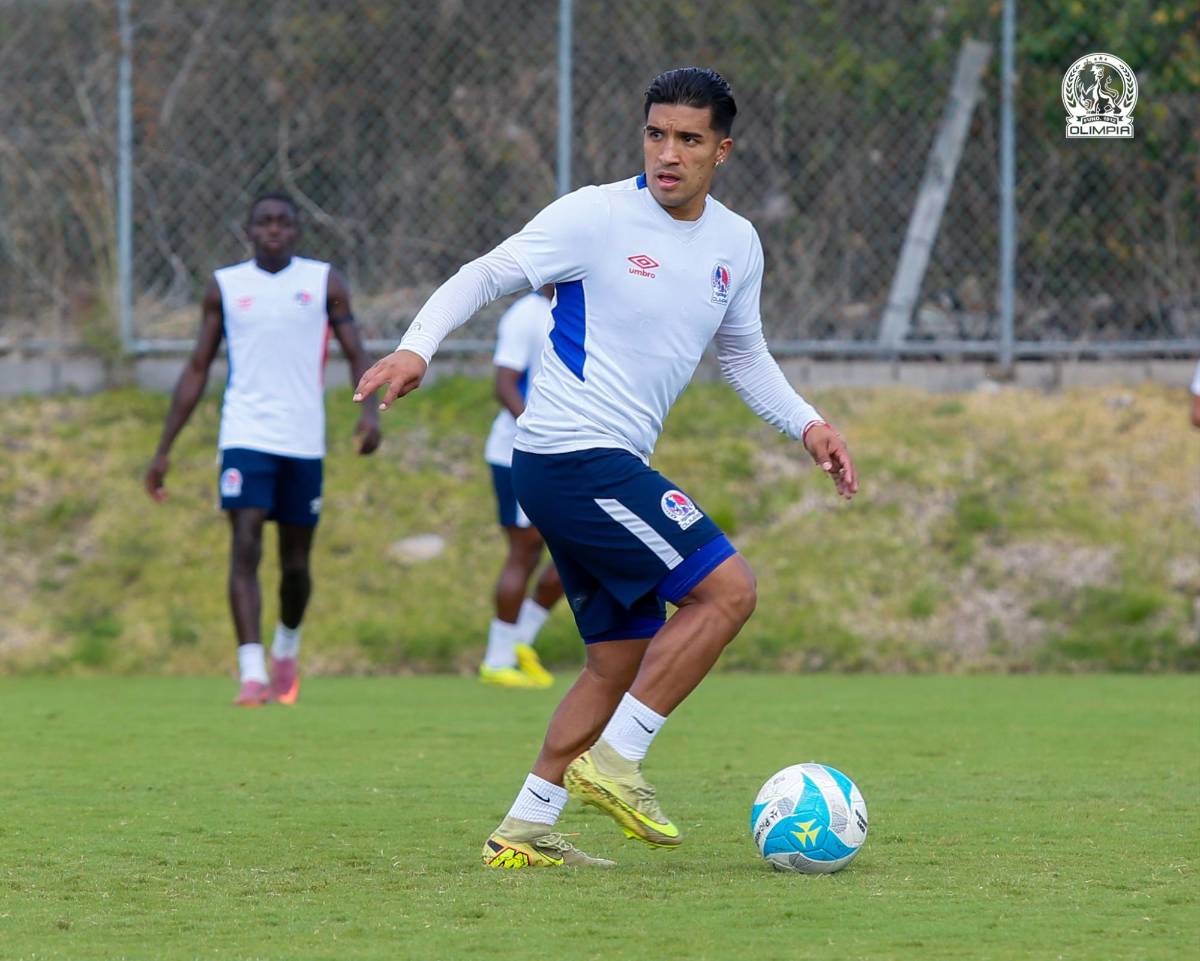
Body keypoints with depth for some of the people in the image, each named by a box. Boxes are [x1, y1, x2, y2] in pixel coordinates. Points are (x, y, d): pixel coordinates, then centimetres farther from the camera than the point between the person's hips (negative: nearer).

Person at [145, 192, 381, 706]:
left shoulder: (324, 282, 6)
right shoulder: (225, 286, 7)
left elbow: (356, 354, 3)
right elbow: (198, 369, 11)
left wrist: (370, 409, -18)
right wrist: (164, 448, 8)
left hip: (304, 442, 1)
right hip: (245, 437, -1)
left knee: (295, 563, 8)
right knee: (245, 546, -17)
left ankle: (286, 649, 36)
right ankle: (252, 673, -21)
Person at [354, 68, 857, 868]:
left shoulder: (737, 245, 11)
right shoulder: (597, 217, -9)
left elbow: (744, 355, 26)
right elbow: (484, 278, -6)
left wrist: (806, 424, 13)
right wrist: (417, 347, -21)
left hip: (612, 470, 8)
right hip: (573, 456, -8)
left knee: (623, 656, 10)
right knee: (729, 589, -14)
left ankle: (525, 831, 14)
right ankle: (613, 761, -9)